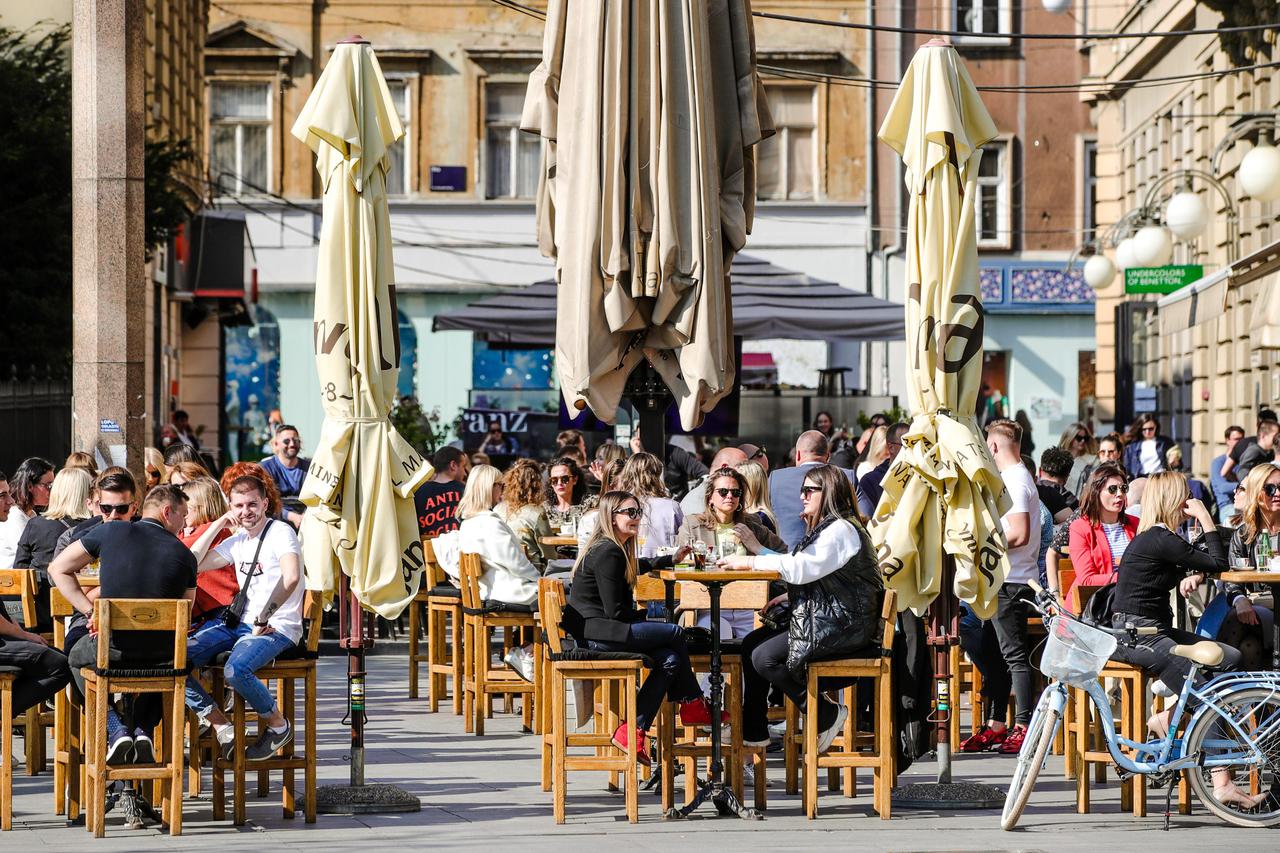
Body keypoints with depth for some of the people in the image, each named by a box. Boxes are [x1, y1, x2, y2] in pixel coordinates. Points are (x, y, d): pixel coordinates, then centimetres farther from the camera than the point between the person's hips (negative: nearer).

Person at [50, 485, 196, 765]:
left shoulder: (111, 532, 1)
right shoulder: (185, 556, 2)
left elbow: (58, 568, 8)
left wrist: (90, 611, 6)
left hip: (111, 647, -1)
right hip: (159, 654, 1)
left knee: (77, 656, 34)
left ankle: (114, 728, 14)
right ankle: (143, 730, 18)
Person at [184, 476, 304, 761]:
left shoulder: (281, 532, -7)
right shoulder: (237, 540, 17)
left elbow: (291, 577, -25)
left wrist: (264, 619, -21)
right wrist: (218, 524, 11)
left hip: (277, 629, -7)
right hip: (238, 622, 7)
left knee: (236, 668, -36)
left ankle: (278, 725, -8)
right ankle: (221, 727, -3)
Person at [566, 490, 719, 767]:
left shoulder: (616, 549, 19)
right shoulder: (608, 552, -14)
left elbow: (638, 567, 45)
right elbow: (615, 612, -17)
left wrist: (672, 559, 45)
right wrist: (648, 615, -1)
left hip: (594, 634, 11)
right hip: (593, 633, -11)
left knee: (670, 660, -4)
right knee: (676, 633, -10)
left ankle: (631, 731, -5)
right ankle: (694, 706, 5)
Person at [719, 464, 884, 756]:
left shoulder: (842, 530, -14)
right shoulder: (826, 528, 20)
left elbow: (803, 567, -24)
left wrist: (749, 562, -21)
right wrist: (786, 597, 6)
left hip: (843, 626, -11)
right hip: (822, 620, 11)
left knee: (765, 658, -18)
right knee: (751, 643, 4)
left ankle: (827, 715, -5)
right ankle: (752, 730, 7)